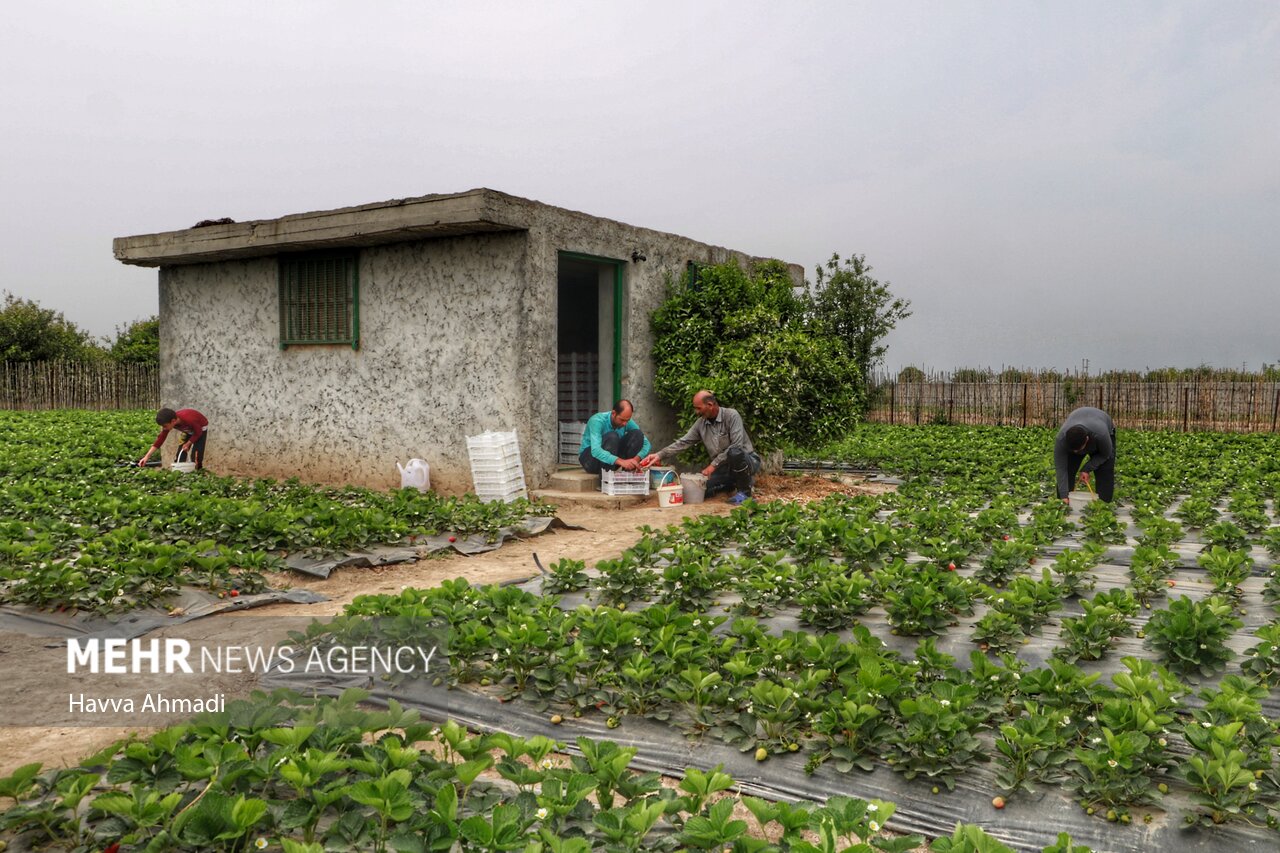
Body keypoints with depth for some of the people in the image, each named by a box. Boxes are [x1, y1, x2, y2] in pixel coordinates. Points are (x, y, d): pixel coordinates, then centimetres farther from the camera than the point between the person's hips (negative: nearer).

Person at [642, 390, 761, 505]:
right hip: (725, 467, 6)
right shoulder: (701, 423, 1)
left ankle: (744, 490, -15)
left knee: (734, 452, -40)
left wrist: (714, 464, -25)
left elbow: (736, 446, -26)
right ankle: (733, 483, 13)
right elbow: (683, 442, 2)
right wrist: (659, 455, -9)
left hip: (747, 460, -6)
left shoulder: (731, 415, -18)